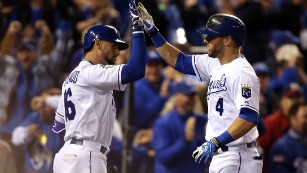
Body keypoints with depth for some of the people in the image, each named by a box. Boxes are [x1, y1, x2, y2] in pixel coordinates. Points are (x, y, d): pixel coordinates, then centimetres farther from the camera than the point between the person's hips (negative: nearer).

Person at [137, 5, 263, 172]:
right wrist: (152, 31, 16)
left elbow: (249, 117, -26)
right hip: (219, 157, 10)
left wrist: (215, 143, -32)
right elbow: (179, 60, 24)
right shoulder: (214, 65, 13)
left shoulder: (241, 72, -16)